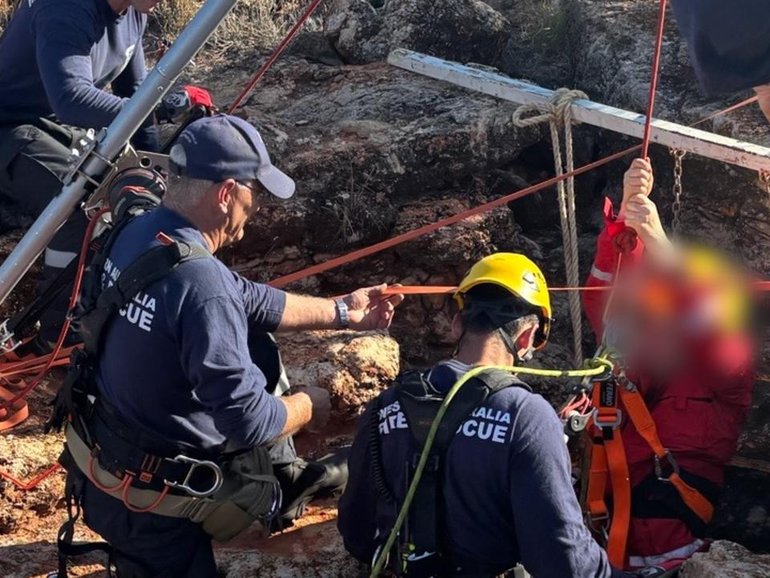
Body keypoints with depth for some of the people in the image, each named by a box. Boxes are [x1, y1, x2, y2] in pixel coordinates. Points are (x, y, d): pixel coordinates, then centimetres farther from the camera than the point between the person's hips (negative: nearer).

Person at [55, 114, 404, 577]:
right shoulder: (200, 281, -31)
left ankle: (279, 484, 36)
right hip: (148, 501, -8)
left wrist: (342, 311, 17)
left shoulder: (135, 233, -4)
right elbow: (249, 421, -27)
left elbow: (247, 300, 10)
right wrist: (307, 406, -6)